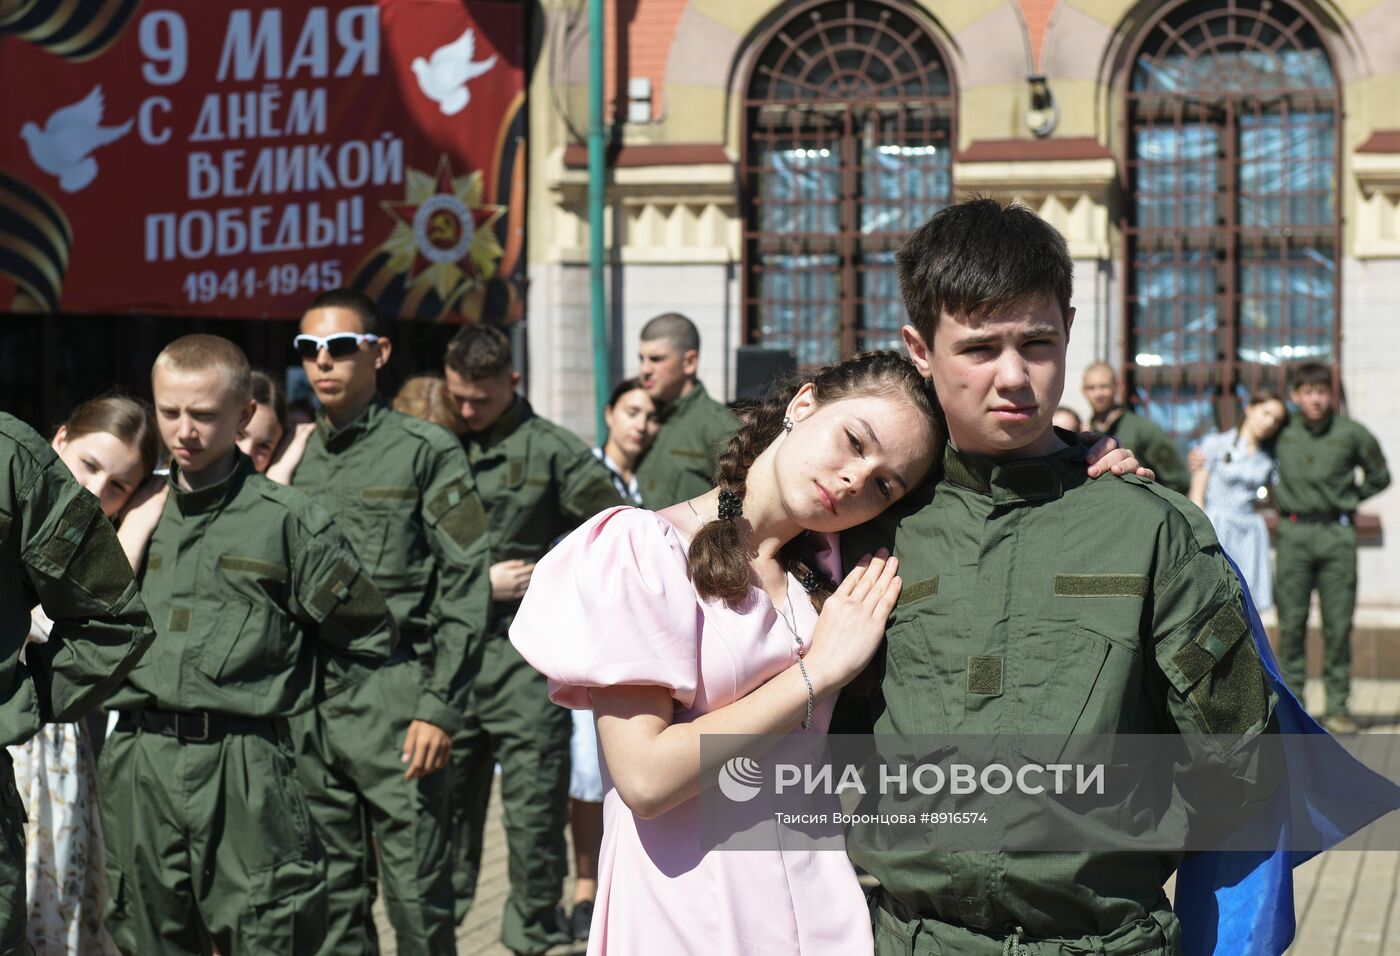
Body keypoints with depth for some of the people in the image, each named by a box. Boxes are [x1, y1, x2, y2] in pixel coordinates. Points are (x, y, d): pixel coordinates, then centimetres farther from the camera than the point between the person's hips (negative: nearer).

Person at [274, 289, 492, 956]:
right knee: (328, 899, 10)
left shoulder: (425, 451, -1)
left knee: (417, 895, -4)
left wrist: (439, 707, -12)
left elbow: (464, 589, -5)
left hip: (392, 697, -5)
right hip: (305, 706, 5)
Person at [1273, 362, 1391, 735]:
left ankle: (1337, 706, 6)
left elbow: (1379, 477, 15)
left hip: (1337, 535, -1)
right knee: (1291, 623, -1)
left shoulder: (1352, 433, 2)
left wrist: (1347, 500, 8)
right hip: (1294, 534, 1)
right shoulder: (1282, 432, 4)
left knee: (1338, 624, 0)